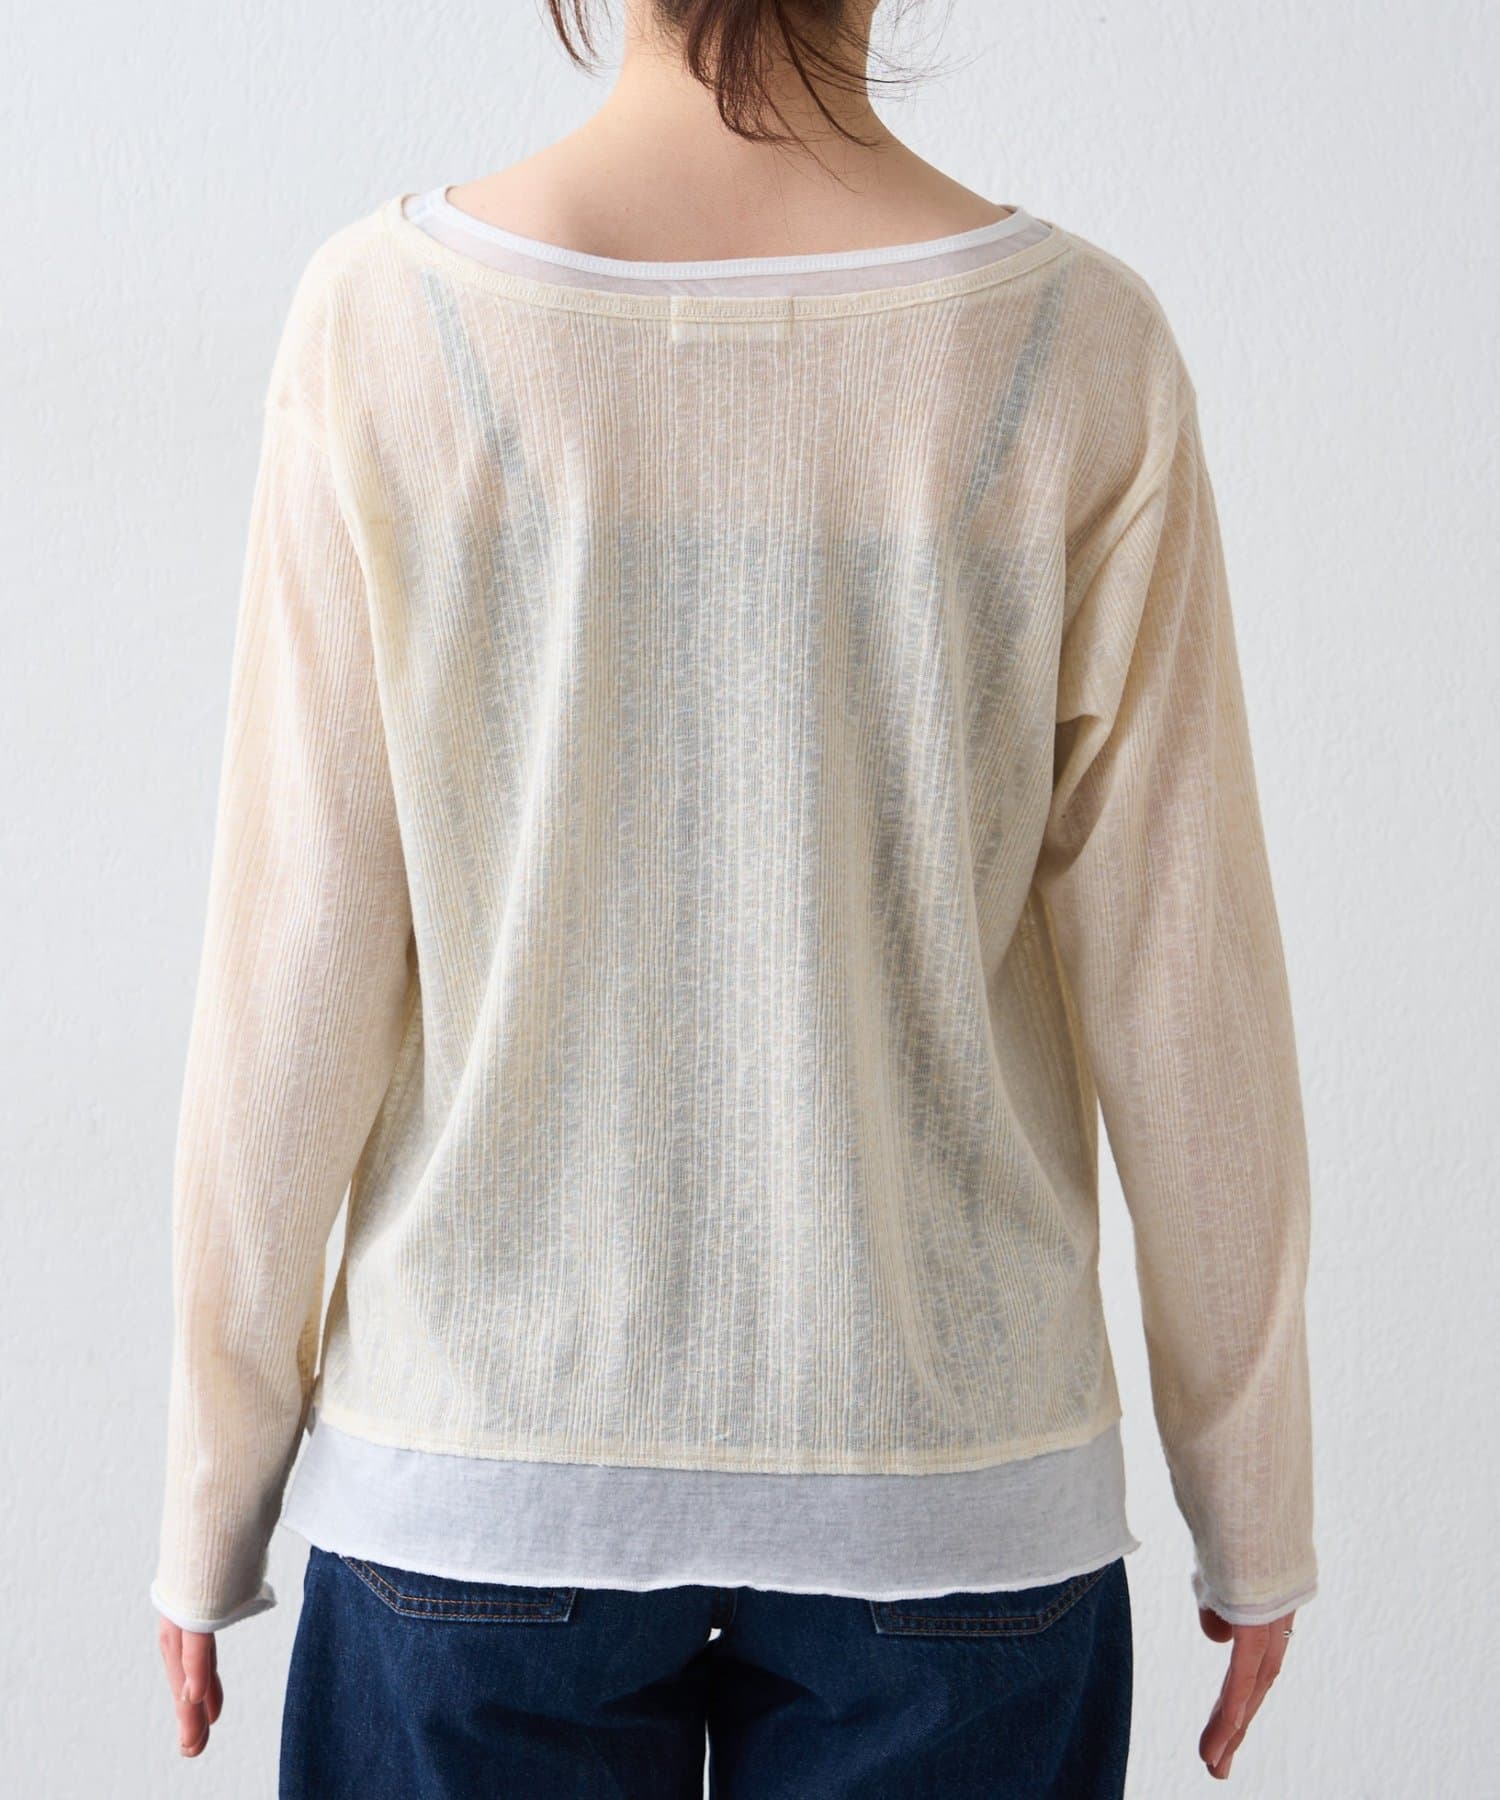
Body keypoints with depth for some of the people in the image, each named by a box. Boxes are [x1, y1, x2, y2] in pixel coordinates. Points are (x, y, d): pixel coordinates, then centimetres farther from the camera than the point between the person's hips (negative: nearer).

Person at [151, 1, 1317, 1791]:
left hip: (483, 1495, 0)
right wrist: (1253, 1509, 7)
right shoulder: (1077, 350, -11)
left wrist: (212, 1499, 4)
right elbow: (1181, 991, -7)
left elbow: (292, 973, -9)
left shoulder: (388, 317, -12)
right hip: (949, 1502, 1)